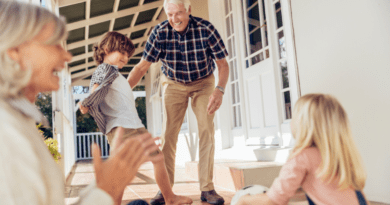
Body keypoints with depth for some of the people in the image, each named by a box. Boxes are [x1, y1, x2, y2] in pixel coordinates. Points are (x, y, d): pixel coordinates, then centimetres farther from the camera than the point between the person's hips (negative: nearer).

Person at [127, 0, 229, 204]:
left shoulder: (206, 29, -24)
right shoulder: (159, 32, -20)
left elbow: (223, 64, -17)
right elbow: (142, 66, -19)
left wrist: (220, 90, -34)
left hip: (203, 82, -1)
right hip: (174, 84, 1)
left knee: (206, 131, -10)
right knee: (168, 133, -6)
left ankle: (207, 188, -3)